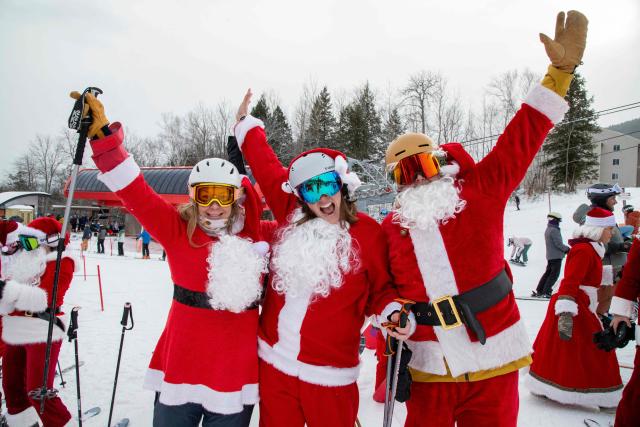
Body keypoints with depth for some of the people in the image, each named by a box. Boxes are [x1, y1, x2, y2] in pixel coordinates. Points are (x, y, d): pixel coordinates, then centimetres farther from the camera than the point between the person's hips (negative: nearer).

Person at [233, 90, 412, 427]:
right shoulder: (291, 218, 0)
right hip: (273, 362, 4)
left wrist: (394, 313, -17)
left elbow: (381, 289, 3)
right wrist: (245, 123, 19)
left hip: (328, 373, -3)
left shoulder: (368, 234, -8)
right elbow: (267, 168, 11)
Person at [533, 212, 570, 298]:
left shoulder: (548, 229, 14)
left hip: (550, 256, 9)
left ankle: (538, 291, 13)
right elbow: (559, 244, -19)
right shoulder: (554, 230, -17)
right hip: (556, 256, -9)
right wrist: (567, 249, -4)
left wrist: (565, 249, 16)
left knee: (548, 272, 13)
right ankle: (546, 292, -6)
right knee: (554, 274, -4)